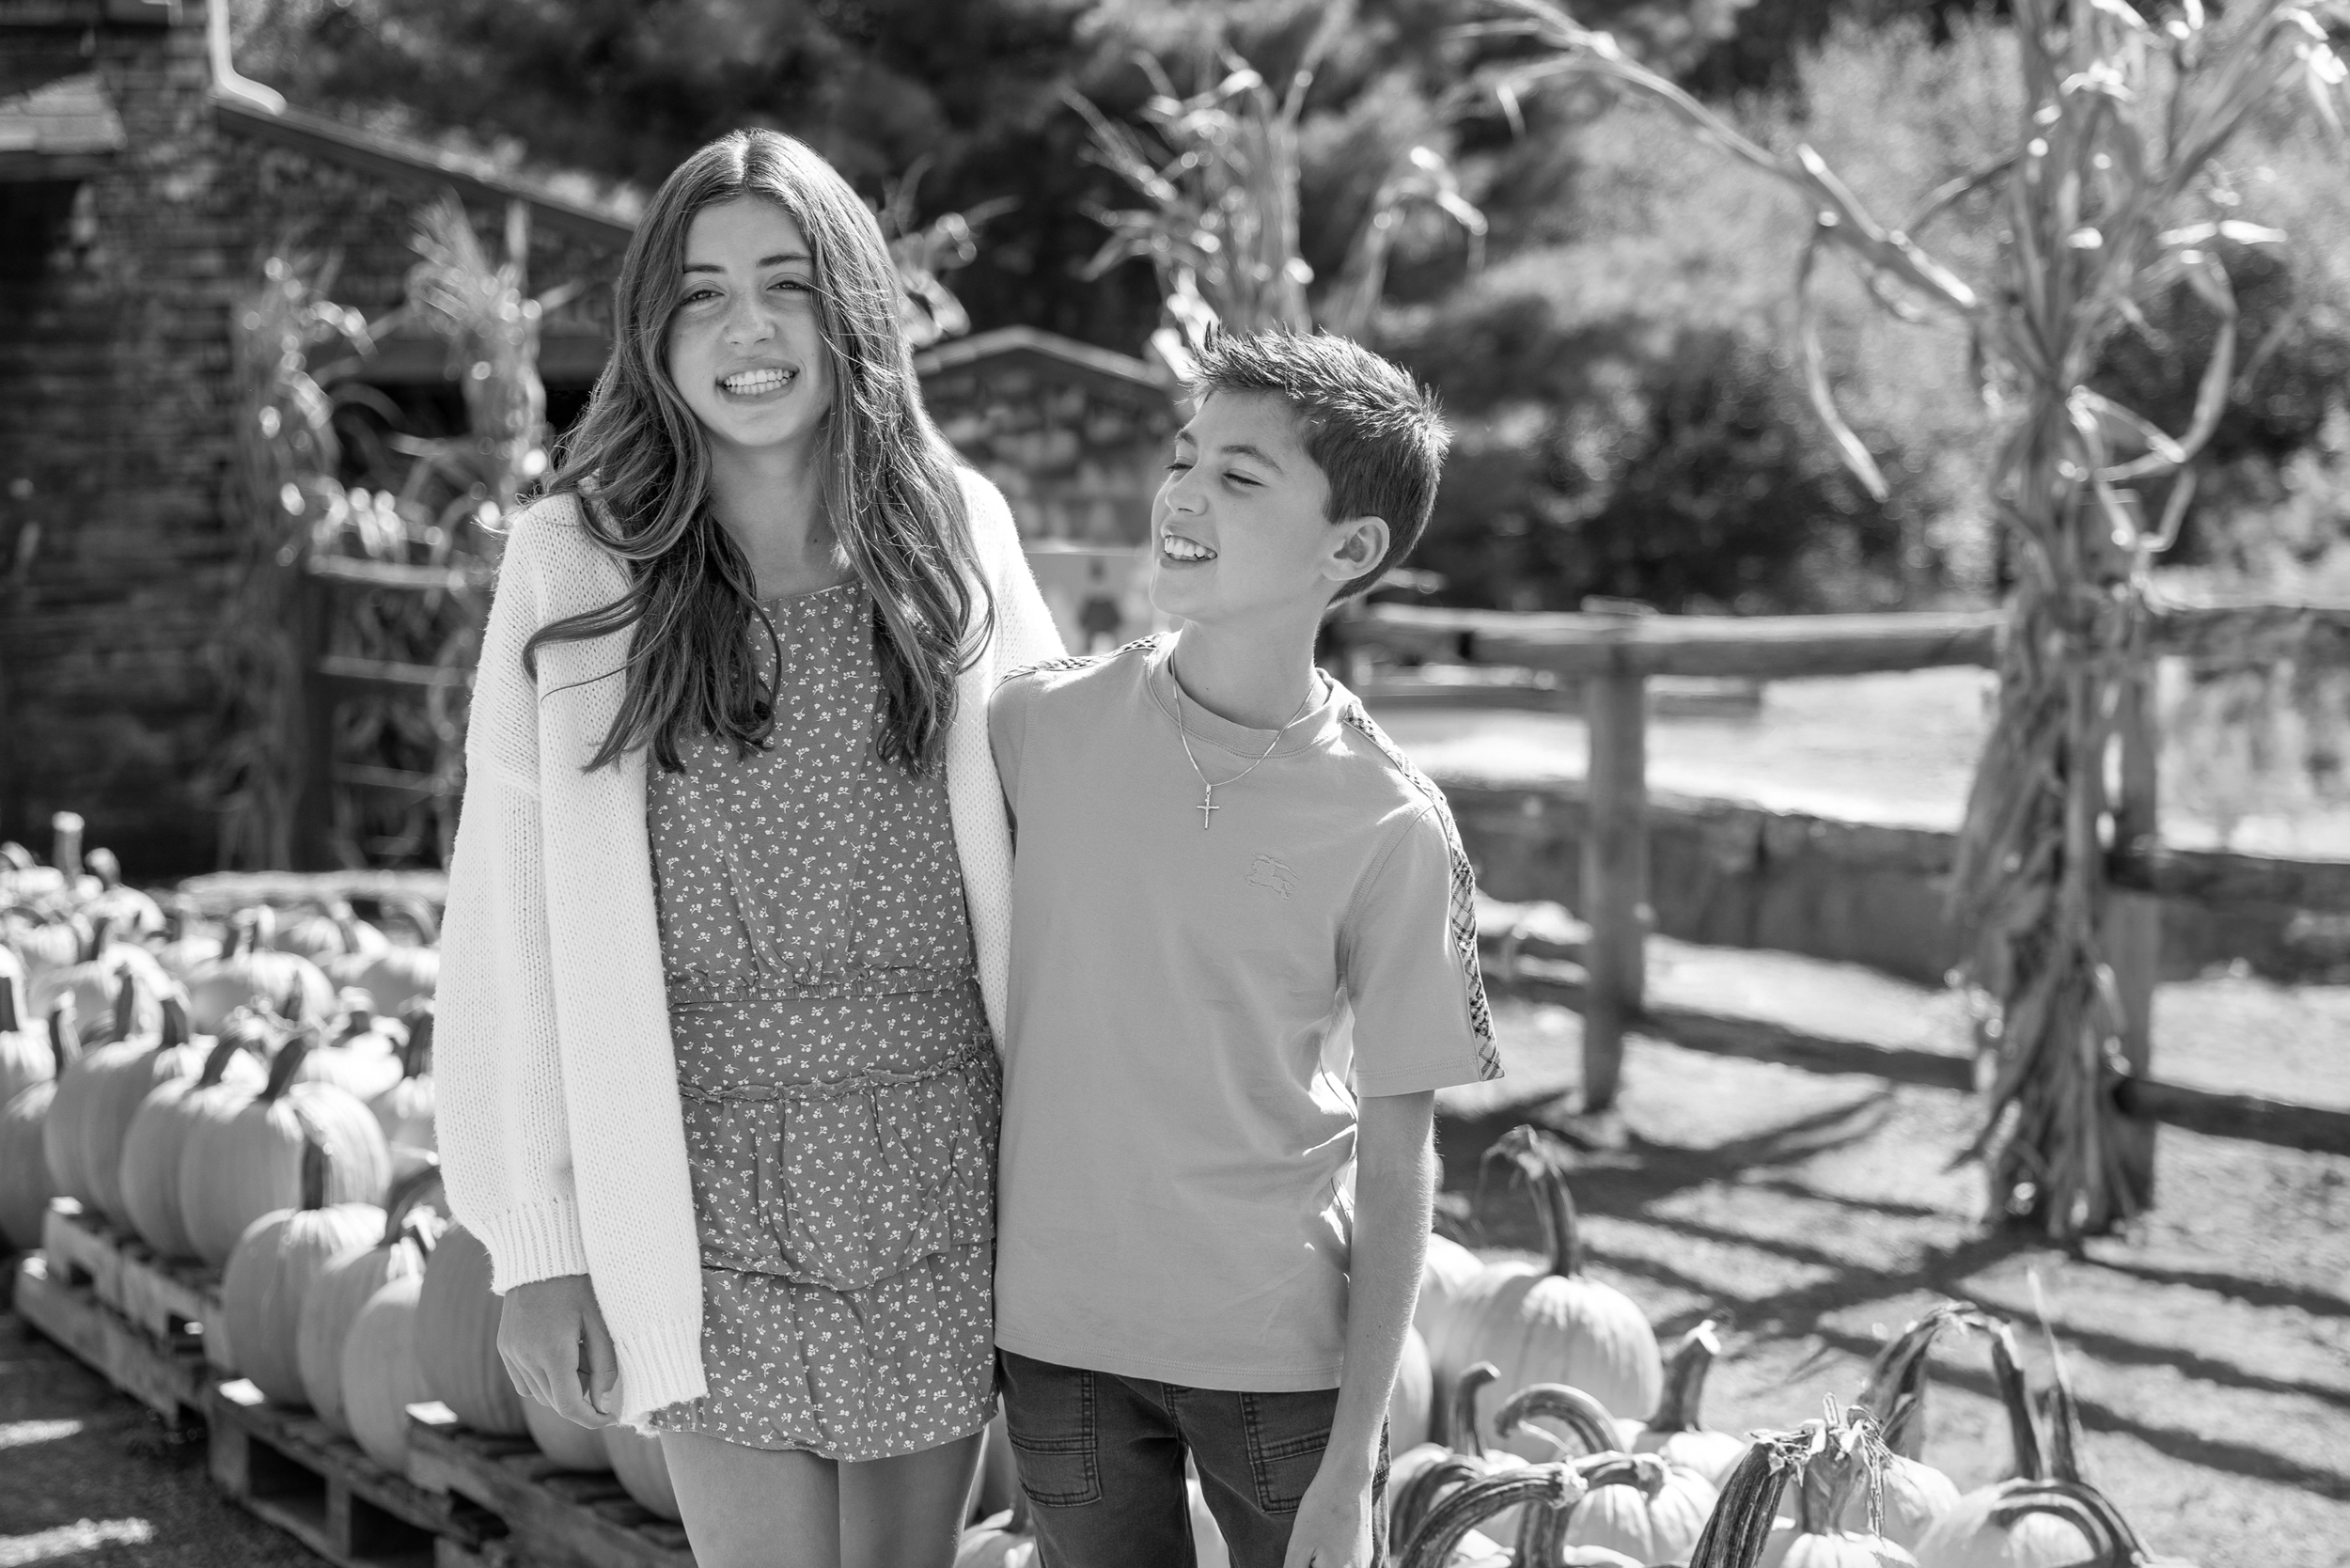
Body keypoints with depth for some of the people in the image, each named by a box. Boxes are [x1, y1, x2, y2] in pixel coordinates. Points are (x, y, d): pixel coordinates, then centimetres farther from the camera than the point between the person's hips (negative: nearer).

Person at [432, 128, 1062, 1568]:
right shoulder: (575, 570, -4)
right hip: (711, 1186, -2)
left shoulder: (955, 537, 1)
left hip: (945, 1177, 2)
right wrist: (533, 1241, -5)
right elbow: (507, 923, -3)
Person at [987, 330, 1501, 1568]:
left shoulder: (1390, 826, -10)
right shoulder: (1038, 724, -5)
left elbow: (1398, 1160, -6)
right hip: (1058, 1336, 2)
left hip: (1285, 1359, -2)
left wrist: (1353, 1462, -8)